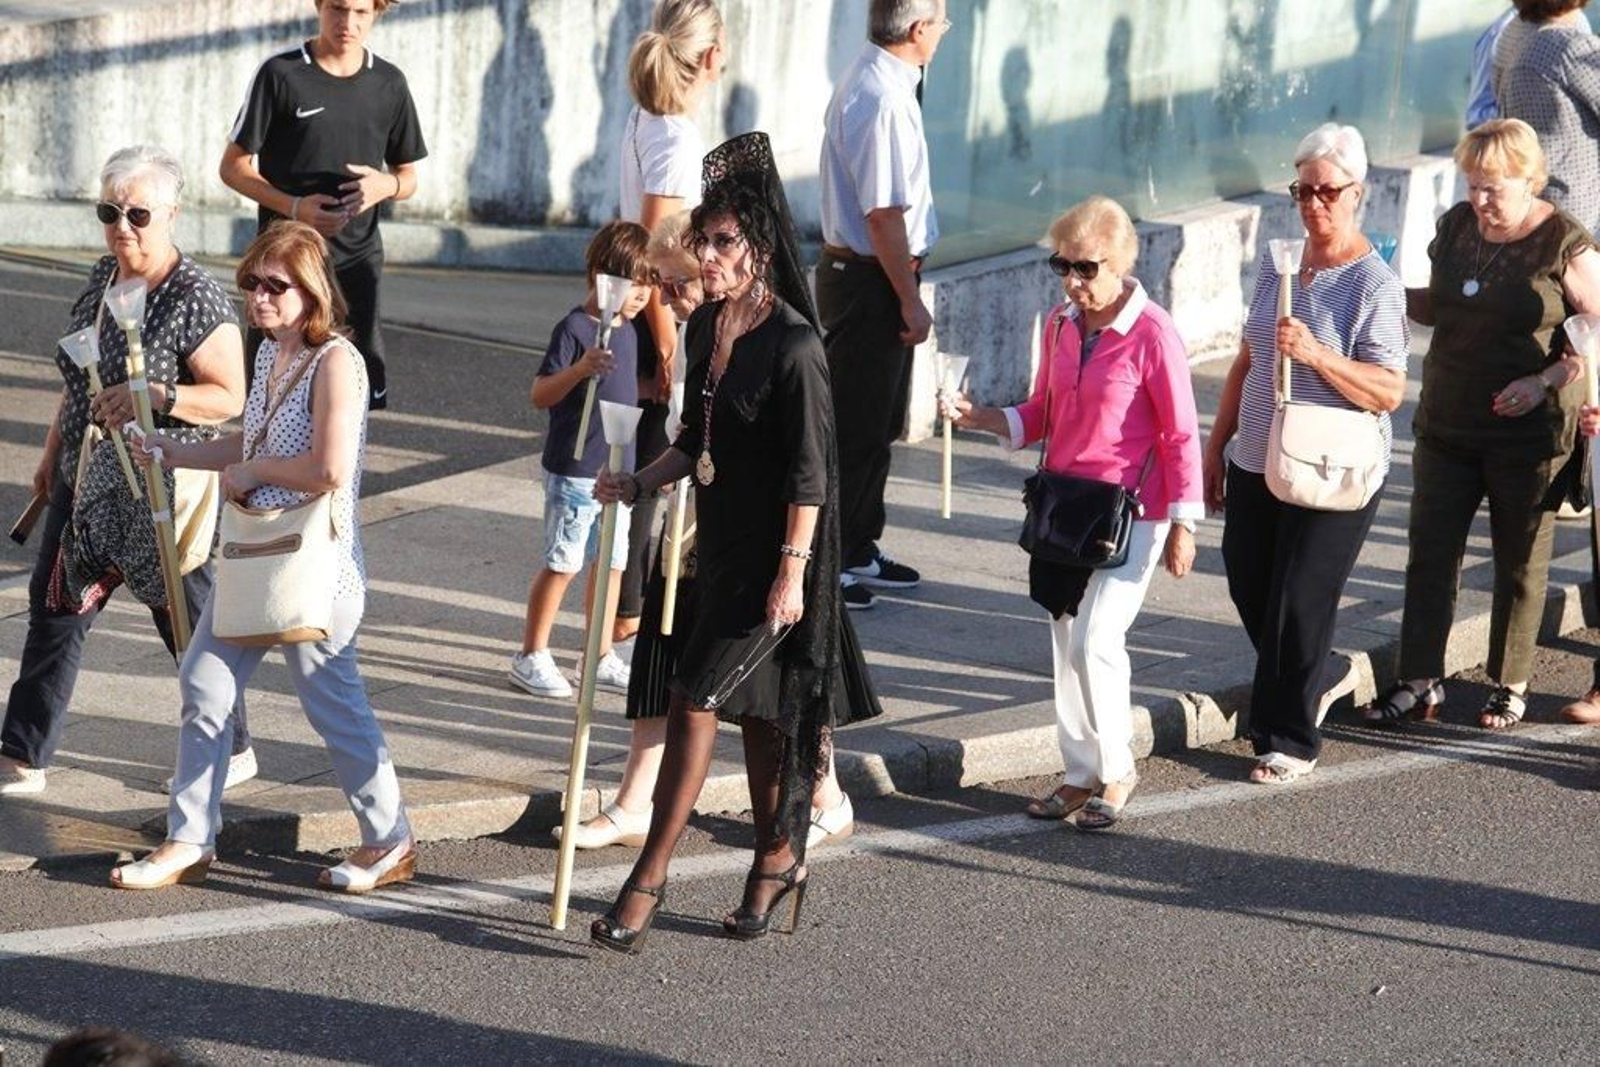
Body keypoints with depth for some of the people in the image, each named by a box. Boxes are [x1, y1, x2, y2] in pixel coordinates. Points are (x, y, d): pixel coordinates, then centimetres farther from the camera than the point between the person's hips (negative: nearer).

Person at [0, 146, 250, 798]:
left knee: (188, 620, 6)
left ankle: (232, 751, 25)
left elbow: (230, 396, -19)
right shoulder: (102, 277, 5)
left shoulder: (196, 299, -19)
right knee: (54, 606, 9)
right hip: (86, 482, 8)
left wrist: (153, 397, -32)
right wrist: (53, 451, 21)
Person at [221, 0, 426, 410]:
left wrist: (387, 185, -9)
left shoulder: (388, 83, 8)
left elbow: (408, 177, 17)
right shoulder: (280, 74, -3)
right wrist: (294, 207, -17)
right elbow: (233, 165, -1)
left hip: (359, 257, 3)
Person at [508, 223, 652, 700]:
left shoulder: (626, 330, 9)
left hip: (616, 473, 7)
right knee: (562, 564, 0)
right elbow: (540, 395, -22)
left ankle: (601, 659, 21)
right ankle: (532, 657, 11)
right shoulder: (574, 329, -16)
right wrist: (579, 370, -37)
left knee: (610, 563, 11)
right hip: (575, 473, -7)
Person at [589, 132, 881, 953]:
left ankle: (649, 878, -6)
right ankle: (780, 862, 26)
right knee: (752, 706, 14)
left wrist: (792, 570, -20)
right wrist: (637, 484, 5)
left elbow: (809, 472, -17)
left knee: (697, 696, -10)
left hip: (772, 551, -8)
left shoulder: (793, 345, -17)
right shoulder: (706, 327, 7)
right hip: (721, 542, 8)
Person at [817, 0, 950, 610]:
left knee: (879, 422, 19)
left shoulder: (873, 81, 10)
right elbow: (885, 215, -24)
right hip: (868, 281, -10)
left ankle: (858, 552, 31)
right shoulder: (882, 100, -23)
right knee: (856, 427, -2)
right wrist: (910, 301, -19)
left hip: (858, 271, 10)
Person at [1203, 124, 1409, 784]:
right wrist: (1216, 445, 17)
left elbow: (1389, 390, -19)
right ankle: (1320, 678, 38)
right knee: (1248, 586, 13)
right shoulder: (1278, 265, 9)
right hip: (1258, 462, 7)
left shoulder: (1374, 284, -12)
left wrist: (1316, 355, -31)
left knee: (1300, 602, -3)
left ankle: (1289, 741, 10)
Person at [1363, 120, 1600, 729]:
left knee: (1520, 561, 7)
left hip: (1528, 433, -5)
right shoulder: (1457, 226, 4)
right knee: (1430, 552, 4)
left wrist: (1547, 381, -20)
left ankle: (1510, 687, 20)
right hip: (1446, 425, 5)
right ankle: (1420, 682, 12)